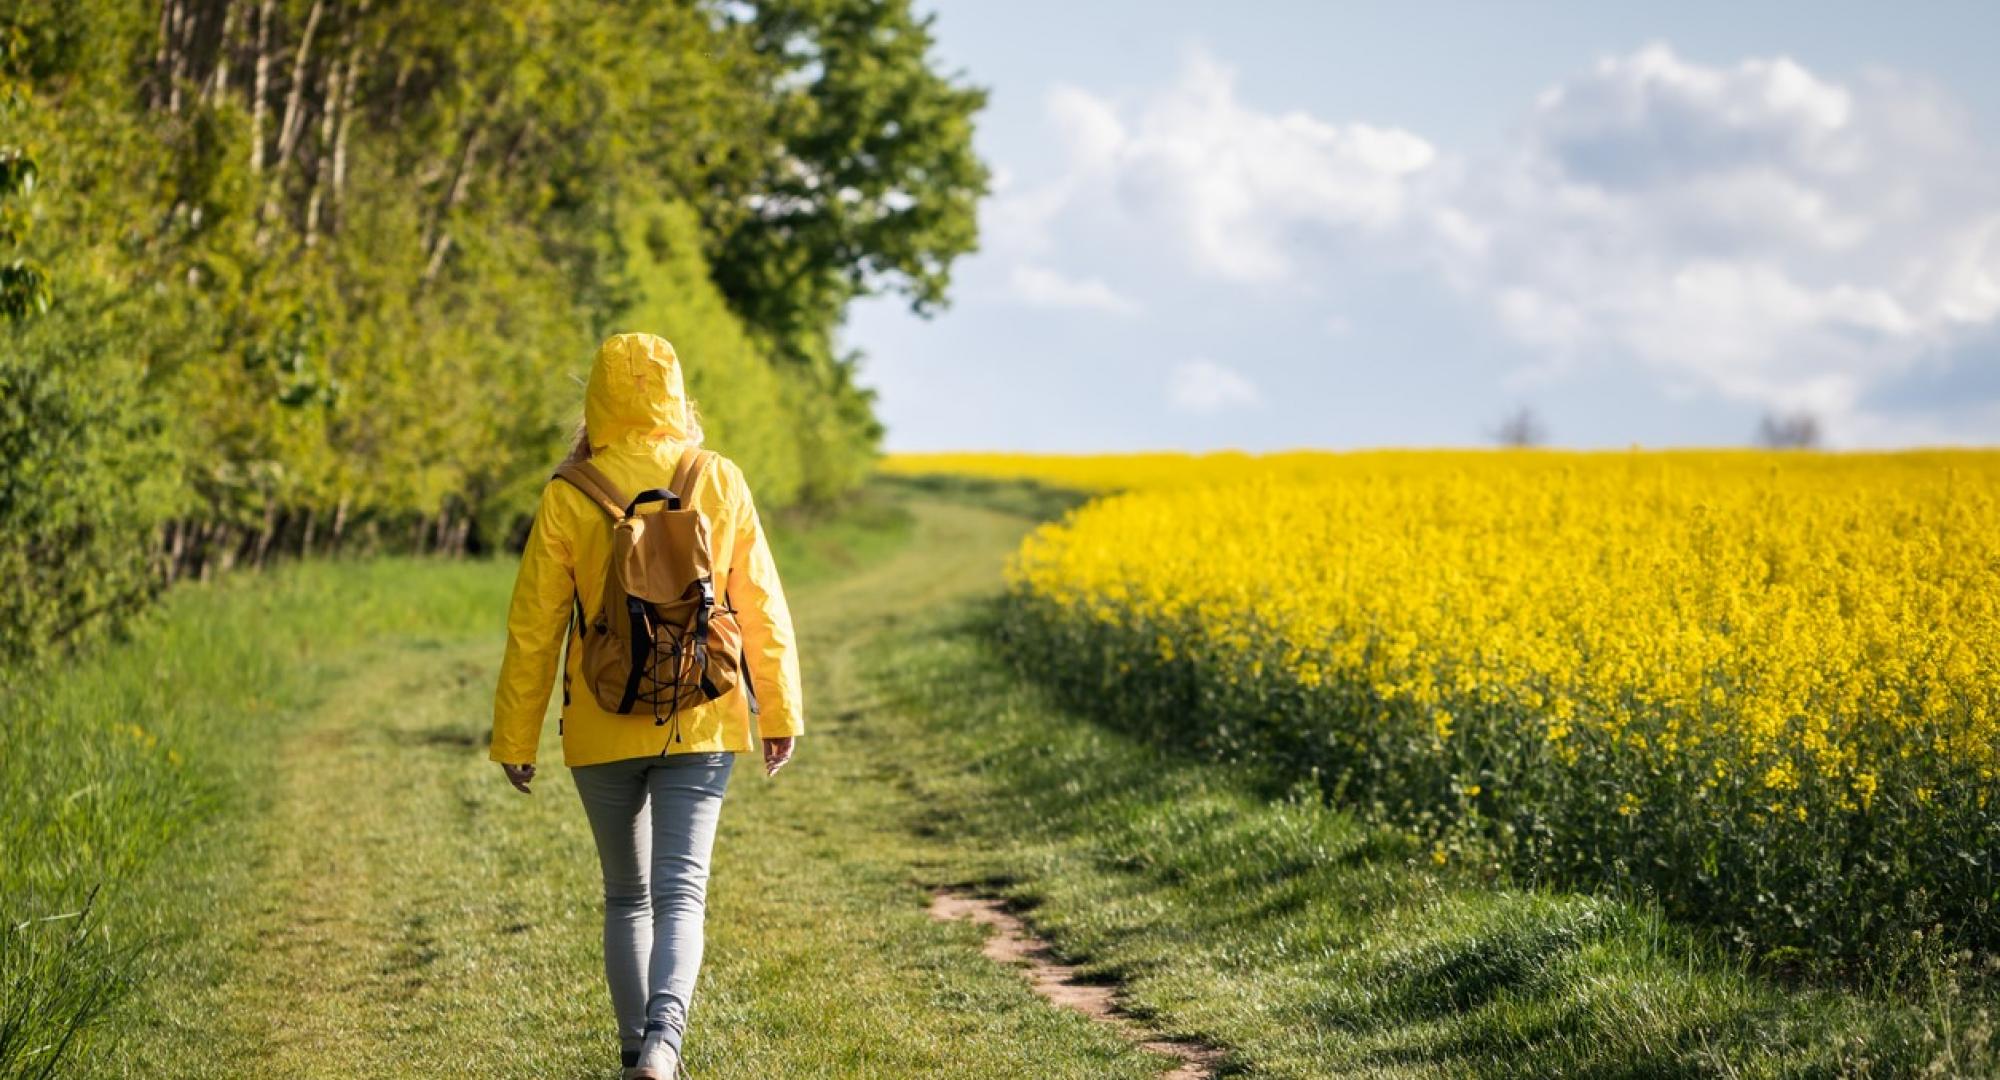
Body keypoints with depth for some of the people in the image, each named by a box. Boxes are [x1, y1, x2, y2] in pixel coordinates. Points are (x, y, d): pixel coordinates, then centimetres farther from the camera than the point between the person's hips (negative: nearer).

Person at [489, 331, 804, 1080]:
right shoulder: (720, 485, -3)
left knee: (626, 896, 17)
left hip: (603, 730, 0)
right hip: (700, 727, 0)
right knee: (680, 893, -3)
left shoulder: (568, 499, -6)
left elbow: (534, 628, -3)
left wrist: (515, 738, 5)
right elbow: (762, 609, 2)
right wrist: (781, 711, 11)